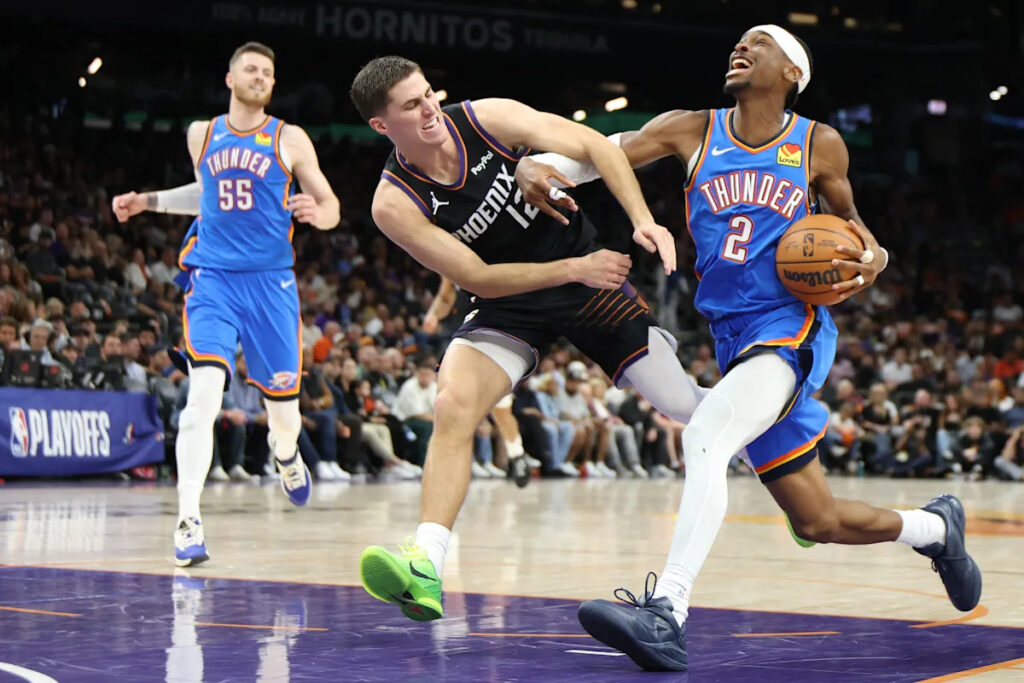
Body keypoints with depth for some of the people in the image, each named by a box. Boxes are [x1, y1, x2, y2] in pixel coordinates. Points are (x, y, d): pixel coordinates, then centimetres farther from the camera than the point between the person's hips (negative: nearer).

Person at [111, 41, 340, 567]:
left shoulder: (289, 140, 3)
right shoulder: (201, 135, 11)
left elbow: (330, 204, 2)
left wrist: (318, 214, -20)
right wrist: (147, 202, 23)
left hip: (270, 282, 0)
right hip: (212, 277, 0)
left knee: (283, 408, 7)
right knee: (204, 392, -21)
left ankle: (286, 455, 46)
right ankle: (188, 522, -22)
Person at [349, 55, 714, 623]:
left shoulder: (487, 118, -16)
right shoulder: (395, 204, -20)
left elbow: (593, 145, -10)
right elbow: (478, 279, -19)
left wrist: (643, 221, -22)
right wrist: (572, 269, -28)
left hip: (588, 274, 1)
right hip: (509, 306, -1)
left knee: (682, 403, -1)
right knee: (453, 405, -27)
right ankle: (425, 567, -31)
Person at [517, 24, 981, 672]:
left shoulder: (818, 145, 3)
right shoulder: (693, 131, 8)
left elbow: (846, 216, 19)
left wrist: (872, 256, -4)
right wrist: (537, 166, -21)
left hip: (792, 327, -5)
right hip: (735, 342, 5)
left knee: (704, 435, -33)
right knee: (820, 522, 12)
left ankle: (667, 613, -42)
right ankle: (936, 527, 42)